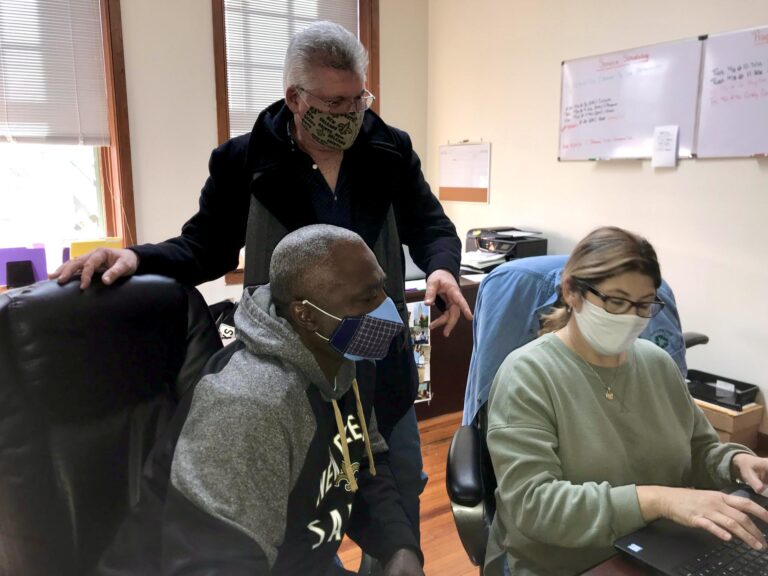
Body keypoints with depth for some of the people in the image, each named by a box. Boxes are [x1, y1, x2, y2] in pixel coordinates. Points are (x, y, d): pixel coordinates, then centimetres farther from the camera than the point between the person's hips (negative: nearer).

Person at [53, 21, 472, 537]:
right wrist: (139, 257, -22)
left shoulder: (392, 151, -2)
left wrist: (442, 267, -20)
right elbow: (206, 247, -2)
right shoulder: (243, 162, -8)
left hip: (383, 366, 3)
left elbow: (431, 226, 4)